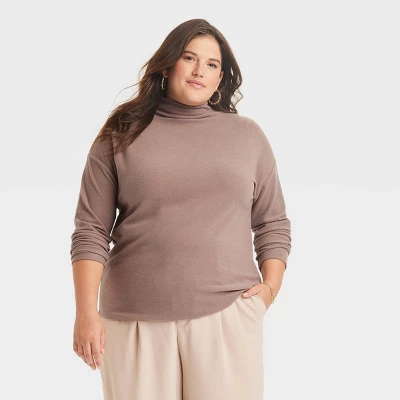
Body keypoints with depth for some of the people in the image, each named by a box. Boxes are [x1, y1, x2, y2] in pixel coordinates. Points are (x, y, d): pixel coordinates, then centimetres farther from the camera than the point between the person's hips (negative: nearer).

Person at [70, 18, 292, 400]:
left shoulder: (248, 136, 10)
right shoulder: (121, 136, 5)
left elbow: (273, 224, 14)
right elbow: (91, 232, 1)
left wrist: (271, 287, 1)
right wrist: (87, 313, -6)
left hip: (227, 313, 1)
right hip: (135, 318, 0)